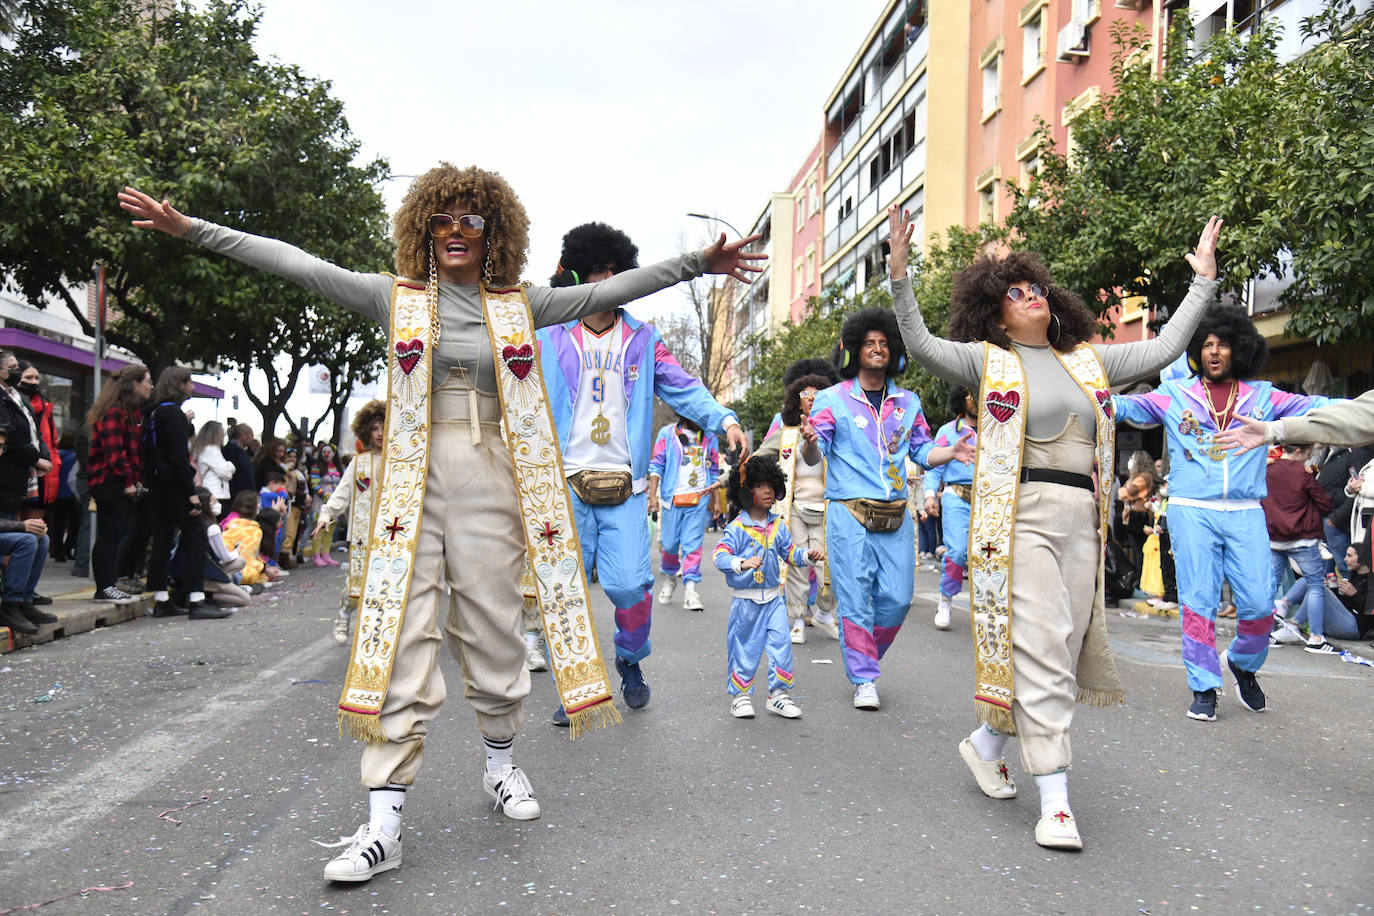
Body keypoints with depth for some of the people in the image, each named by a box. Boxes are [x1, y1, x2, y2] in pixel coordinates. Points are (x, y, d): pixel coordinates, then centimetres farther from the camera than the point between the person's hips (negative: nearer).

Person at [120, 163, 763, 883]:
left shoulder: (520, 306, 11)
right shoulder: (396, 297, 8)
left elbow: (611, 290, 10)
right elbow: (296, 264, 5)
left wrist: (697, 263, 9)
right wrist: (190, 228, 3)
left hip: (488, 479, 1)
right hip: (411, 480, -1)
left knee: (493, 627, 7)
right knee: (402, 634, -6)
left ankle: (499, 762, 32)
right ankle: (384, 823, -3)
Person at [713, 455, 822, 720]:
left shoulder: (778, 526, 5)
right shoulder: (737, 528, -12)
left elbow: (790, 552, 15)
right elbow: (719, 555, -22)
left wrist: (808, 555, -4)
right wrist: (742, 563, -38)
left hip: (773, 598, 4)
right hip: (745, 600, -4)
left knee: (781, 643, -1)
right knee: (744, 648, 6)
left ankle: (778, 694, 13)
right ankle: (740, 696, 21)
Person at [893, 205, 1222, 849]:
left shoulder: (1089, 359, 18)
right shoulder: (987, 359, 3)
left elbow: (1163, 350, 19)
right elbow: (921, 346, -10)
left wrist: (1203, 278, 19)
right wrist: (900, 274, -20)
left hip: (1081, 520, 6)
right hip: (1018, 517, -5)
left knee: (1062, 651, 9)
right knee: (1040, 650, -9)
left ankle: (987, 742, 31)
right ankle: (1055, 802, -4)